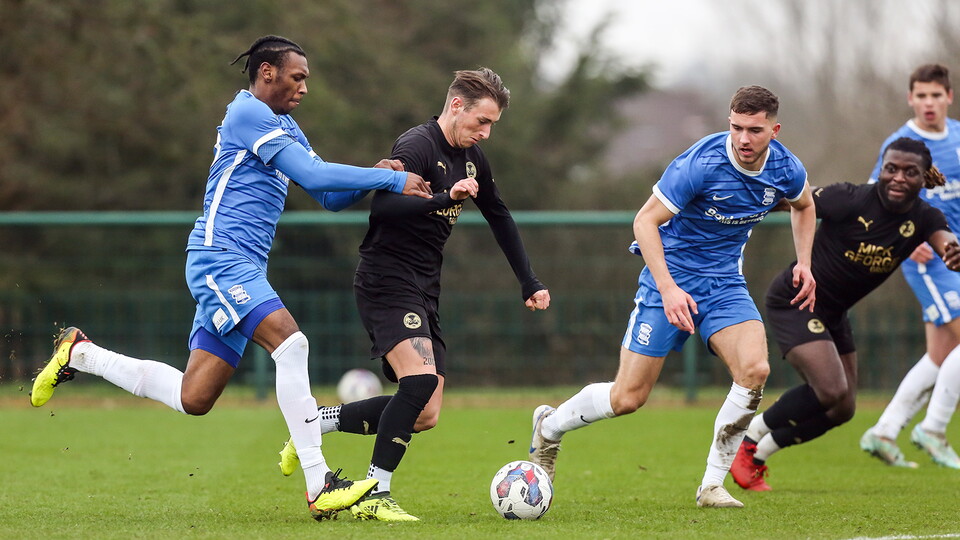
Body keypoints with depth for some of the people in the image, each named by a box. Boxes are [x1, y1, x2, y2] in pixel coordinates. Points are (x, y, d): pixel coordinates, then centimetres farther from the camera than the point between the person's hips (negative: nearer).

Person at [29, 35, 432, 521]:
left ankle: (79, 354, 25)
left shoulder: (283, 128, 23)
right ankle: (319, 487, -30)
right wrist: (390, 180, -14)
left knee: (193, 399, 6)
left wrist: (372, 178, 0)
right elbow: (313, 175, -15)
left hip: (240, 269, 10)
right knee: (289, 340, -26)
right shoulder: (249, 113, -7)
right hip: (220, 257, -10)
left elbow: (329, 195, 19)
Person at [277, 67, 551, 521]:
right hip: (386, 282, -9)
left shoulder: (472, 159, 14)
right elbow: (382, 206, -28)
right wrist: (445, 198, -36)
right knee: (421, 378, -28)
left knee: (424, 415, 2)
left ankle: (315, 422, 16)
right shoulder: (417, 147, -13)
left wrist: (530, 283, 25)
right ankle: (375, 496, -20)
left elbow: (500, 218, 27)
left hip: (424, 293, 9)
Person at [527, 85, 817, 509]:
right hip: (672, 276, -4)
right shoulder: (700, 164, -25)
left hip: (724, 282, 4)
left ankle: (712, 485, -9)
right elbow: (645, 221, -19)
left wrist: (804, 263, 5)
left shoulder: (785, 169, -8)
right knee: (628, 397, -4)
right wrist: (668, 288, -29)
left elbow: (804, 206, 18)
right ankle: (549, 425, 27)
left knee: (755, 369, -22)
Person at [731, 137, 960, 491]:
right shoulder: (851, 200, -23)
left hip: (833, 313, 7)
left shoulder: (923, 219, -10)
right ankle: (749, 439, 0)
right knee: (831, 390, -21)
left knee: (841, 410, 10)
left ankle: (758, 453, 27)